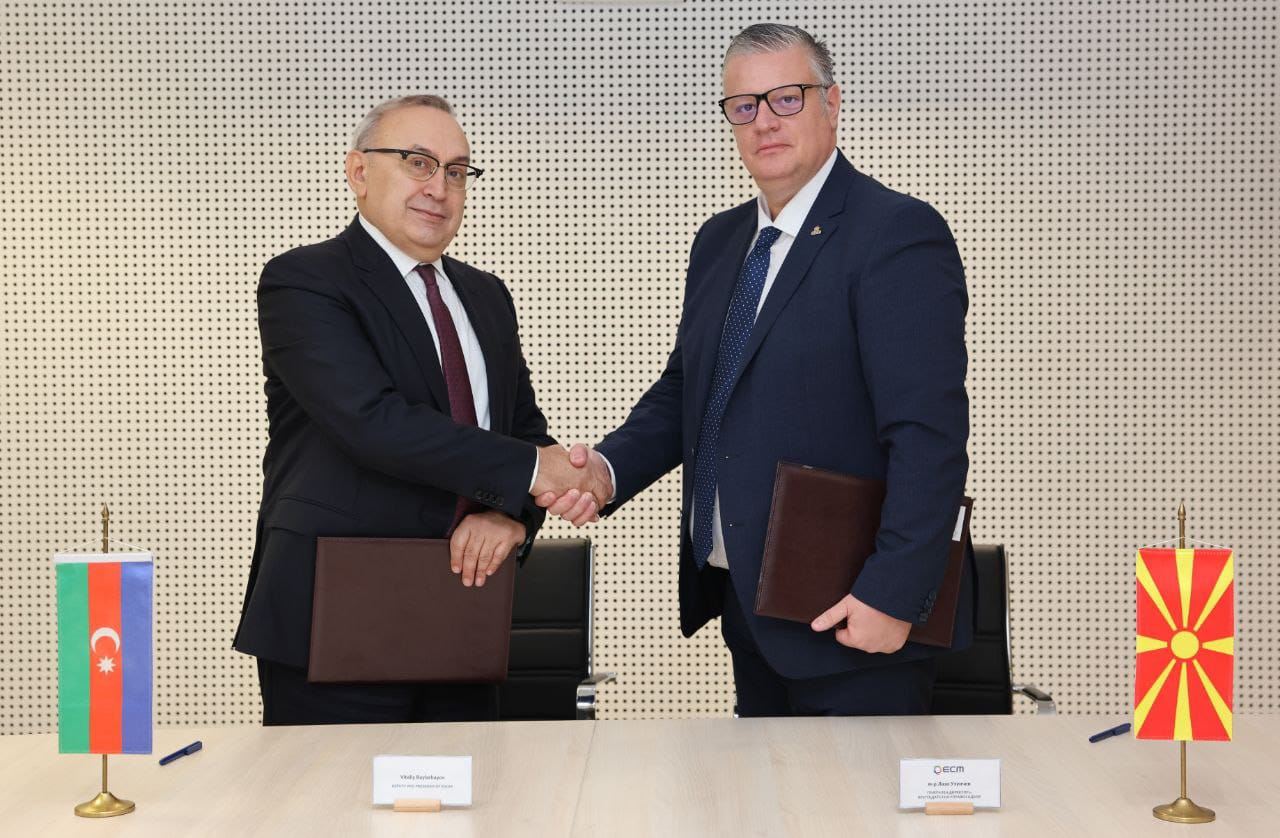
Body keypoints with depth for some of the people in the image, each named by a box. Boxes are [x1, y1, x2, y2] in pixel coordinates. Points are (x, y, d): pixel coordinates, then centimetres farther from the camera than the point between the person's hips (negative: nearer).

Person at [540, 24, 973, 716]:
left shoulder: (897, 233, -13)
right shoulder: (720, 241, 13)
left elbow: (929, 434, -19)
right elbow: (683, 389, 17)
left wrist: (892, 594, -24)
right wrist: (608, 468, -2)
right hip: (746, 606, 8)